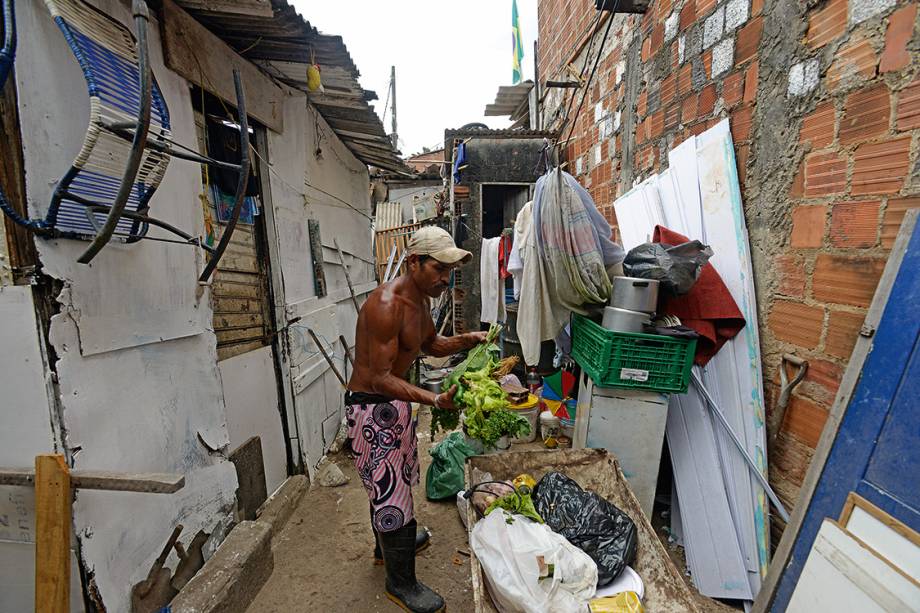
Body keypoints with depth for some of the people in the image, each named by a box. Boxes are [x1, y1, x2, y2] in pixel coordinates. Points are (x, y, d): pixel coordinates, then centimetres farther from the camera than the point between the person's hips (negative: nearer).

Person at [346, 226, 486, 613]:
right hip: (370, 408, -9)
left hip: (396, 403, 9)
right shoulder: (385, 305, -27)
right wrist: (433, 400, -37)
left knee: (393, 481, 25)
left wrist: (467, 340, -1)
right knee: (391, 493, 3)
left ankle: (389, 543, 50)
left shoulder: (421, 298, 2)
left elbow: (431, 345, 16)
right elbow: (380, 378, -28)